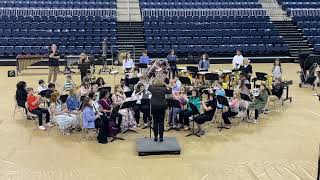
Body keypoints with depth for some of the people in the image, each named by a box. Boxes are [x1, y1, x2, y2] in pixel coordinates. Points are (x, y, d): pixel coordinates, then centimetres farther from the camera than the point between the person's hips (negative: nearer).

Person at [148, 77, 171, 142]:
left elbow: (148, 88, 17)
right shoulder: (164, 88, -7)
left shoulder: (152, 88, -6)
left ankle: (155, 136, 10)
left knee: (155, 121, 8)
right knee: (161, 121, 4)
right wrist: (166, 86, 14)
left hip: (154, 106, 1)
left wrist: (152, 84, 22)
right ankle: (161, 137, 5)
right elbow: (170, 91, 12)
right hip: (162, 106, -1)